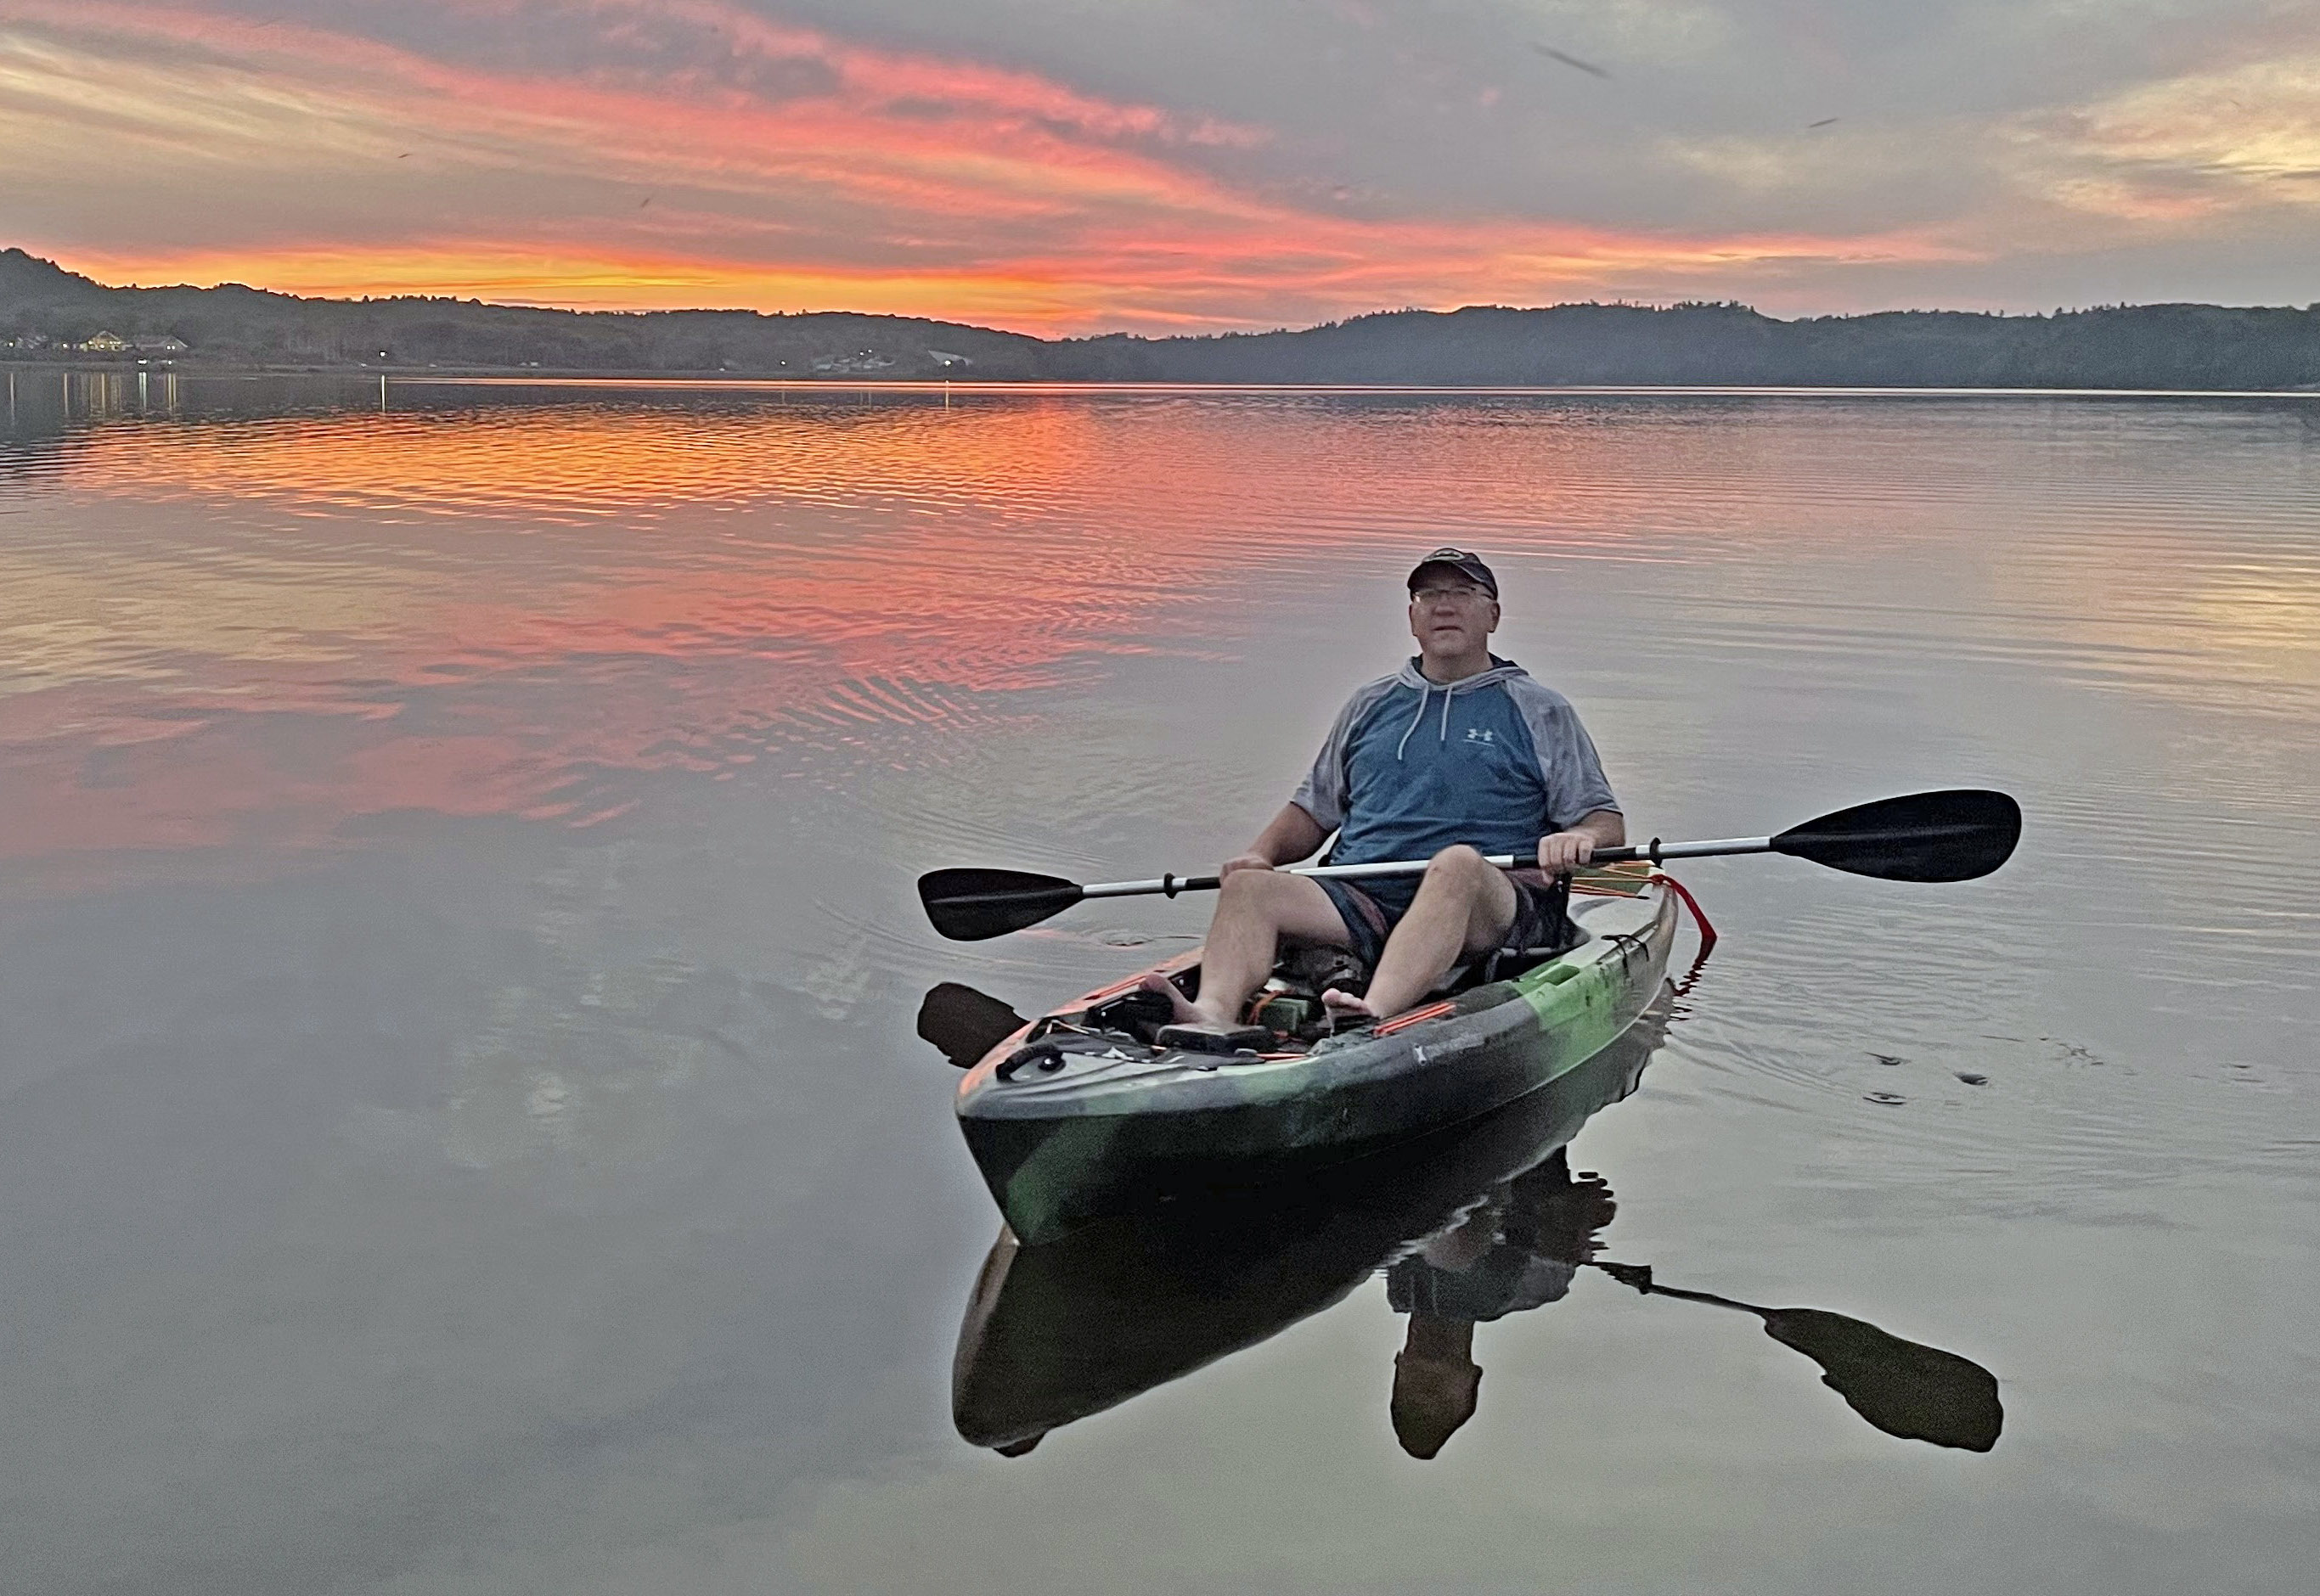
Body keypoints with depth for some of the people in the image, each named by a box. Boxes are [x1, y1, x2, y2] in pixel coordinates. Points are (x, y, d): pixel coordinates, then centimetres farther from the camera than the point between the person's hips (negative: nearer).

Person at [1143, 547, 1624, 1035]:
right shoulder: (1371, 705, 24)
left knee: (1457, 862, -38)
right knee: (1246, 888, -21)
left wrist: (1579, 839, -15)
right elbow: (1316, 809, 29)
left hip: (1485, 906, -3)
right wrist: (1262, 853, 8)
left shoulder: (1539, 711, 15)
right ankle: (1214, 1016, -49)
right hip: (1361, 898, 4)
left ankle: (1373, 1016, -59)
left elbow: (1606, 821, 10)